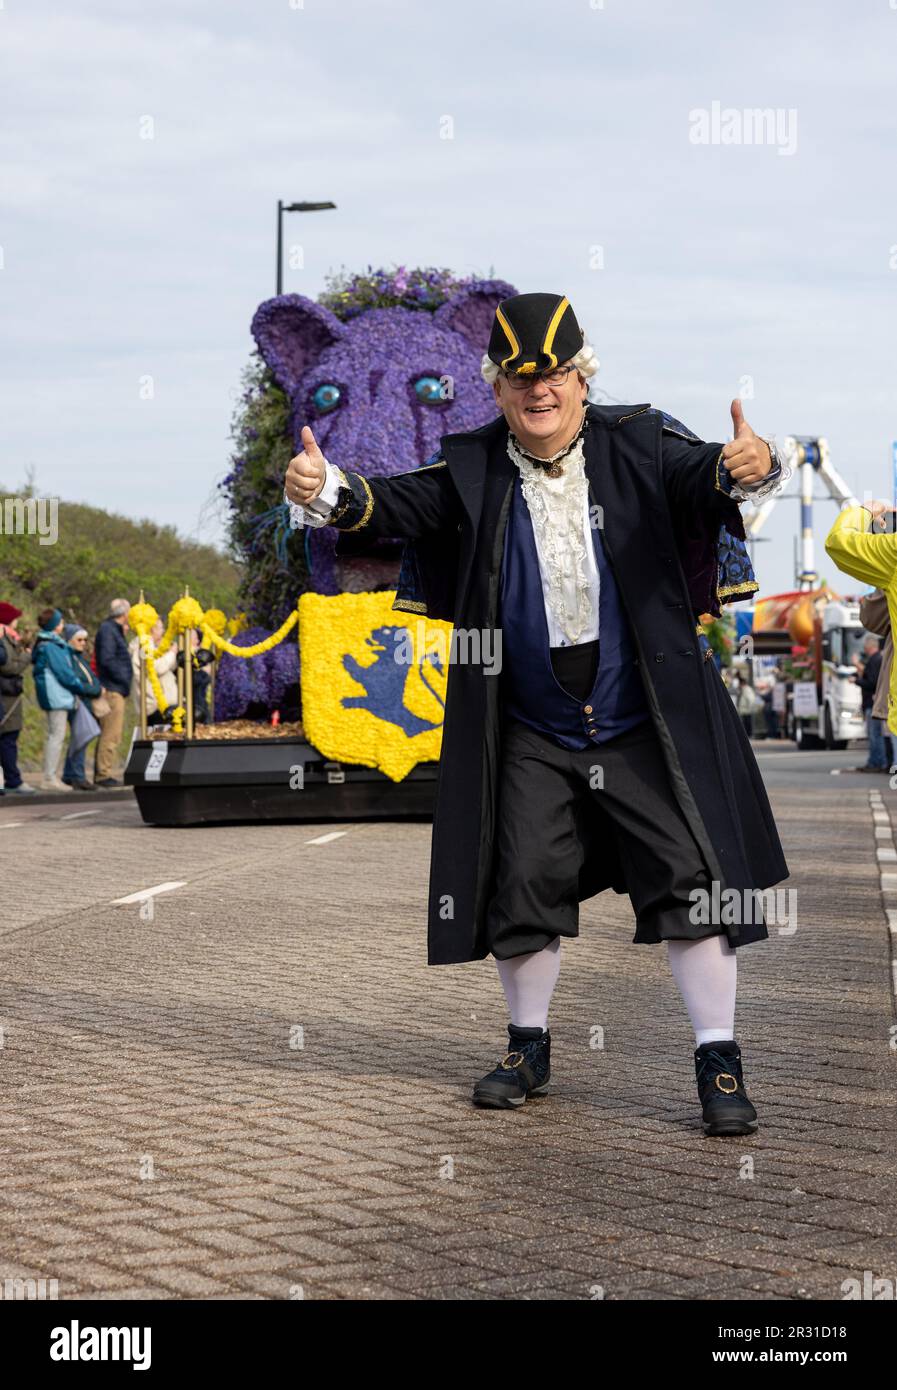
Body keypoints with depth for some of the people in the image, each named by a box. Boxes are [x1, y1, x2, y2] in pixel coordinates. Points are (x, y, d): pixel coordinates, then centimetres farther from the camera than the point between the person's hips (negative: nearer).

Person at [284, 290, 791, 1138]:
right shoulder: (473, 471, -1)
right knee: (521, 890, 6)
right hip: (532, 735, 2)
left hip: (647, 726, -1)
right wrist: (327, 493, -33)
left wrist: (747, 468, -44)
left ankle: (718, 1060, 7)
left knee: (692, 879, -4)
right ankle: (529, 1047, 27)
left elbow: (702, 479, -20)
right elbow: (398, 504, -12)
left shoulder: (636, 446, -5)